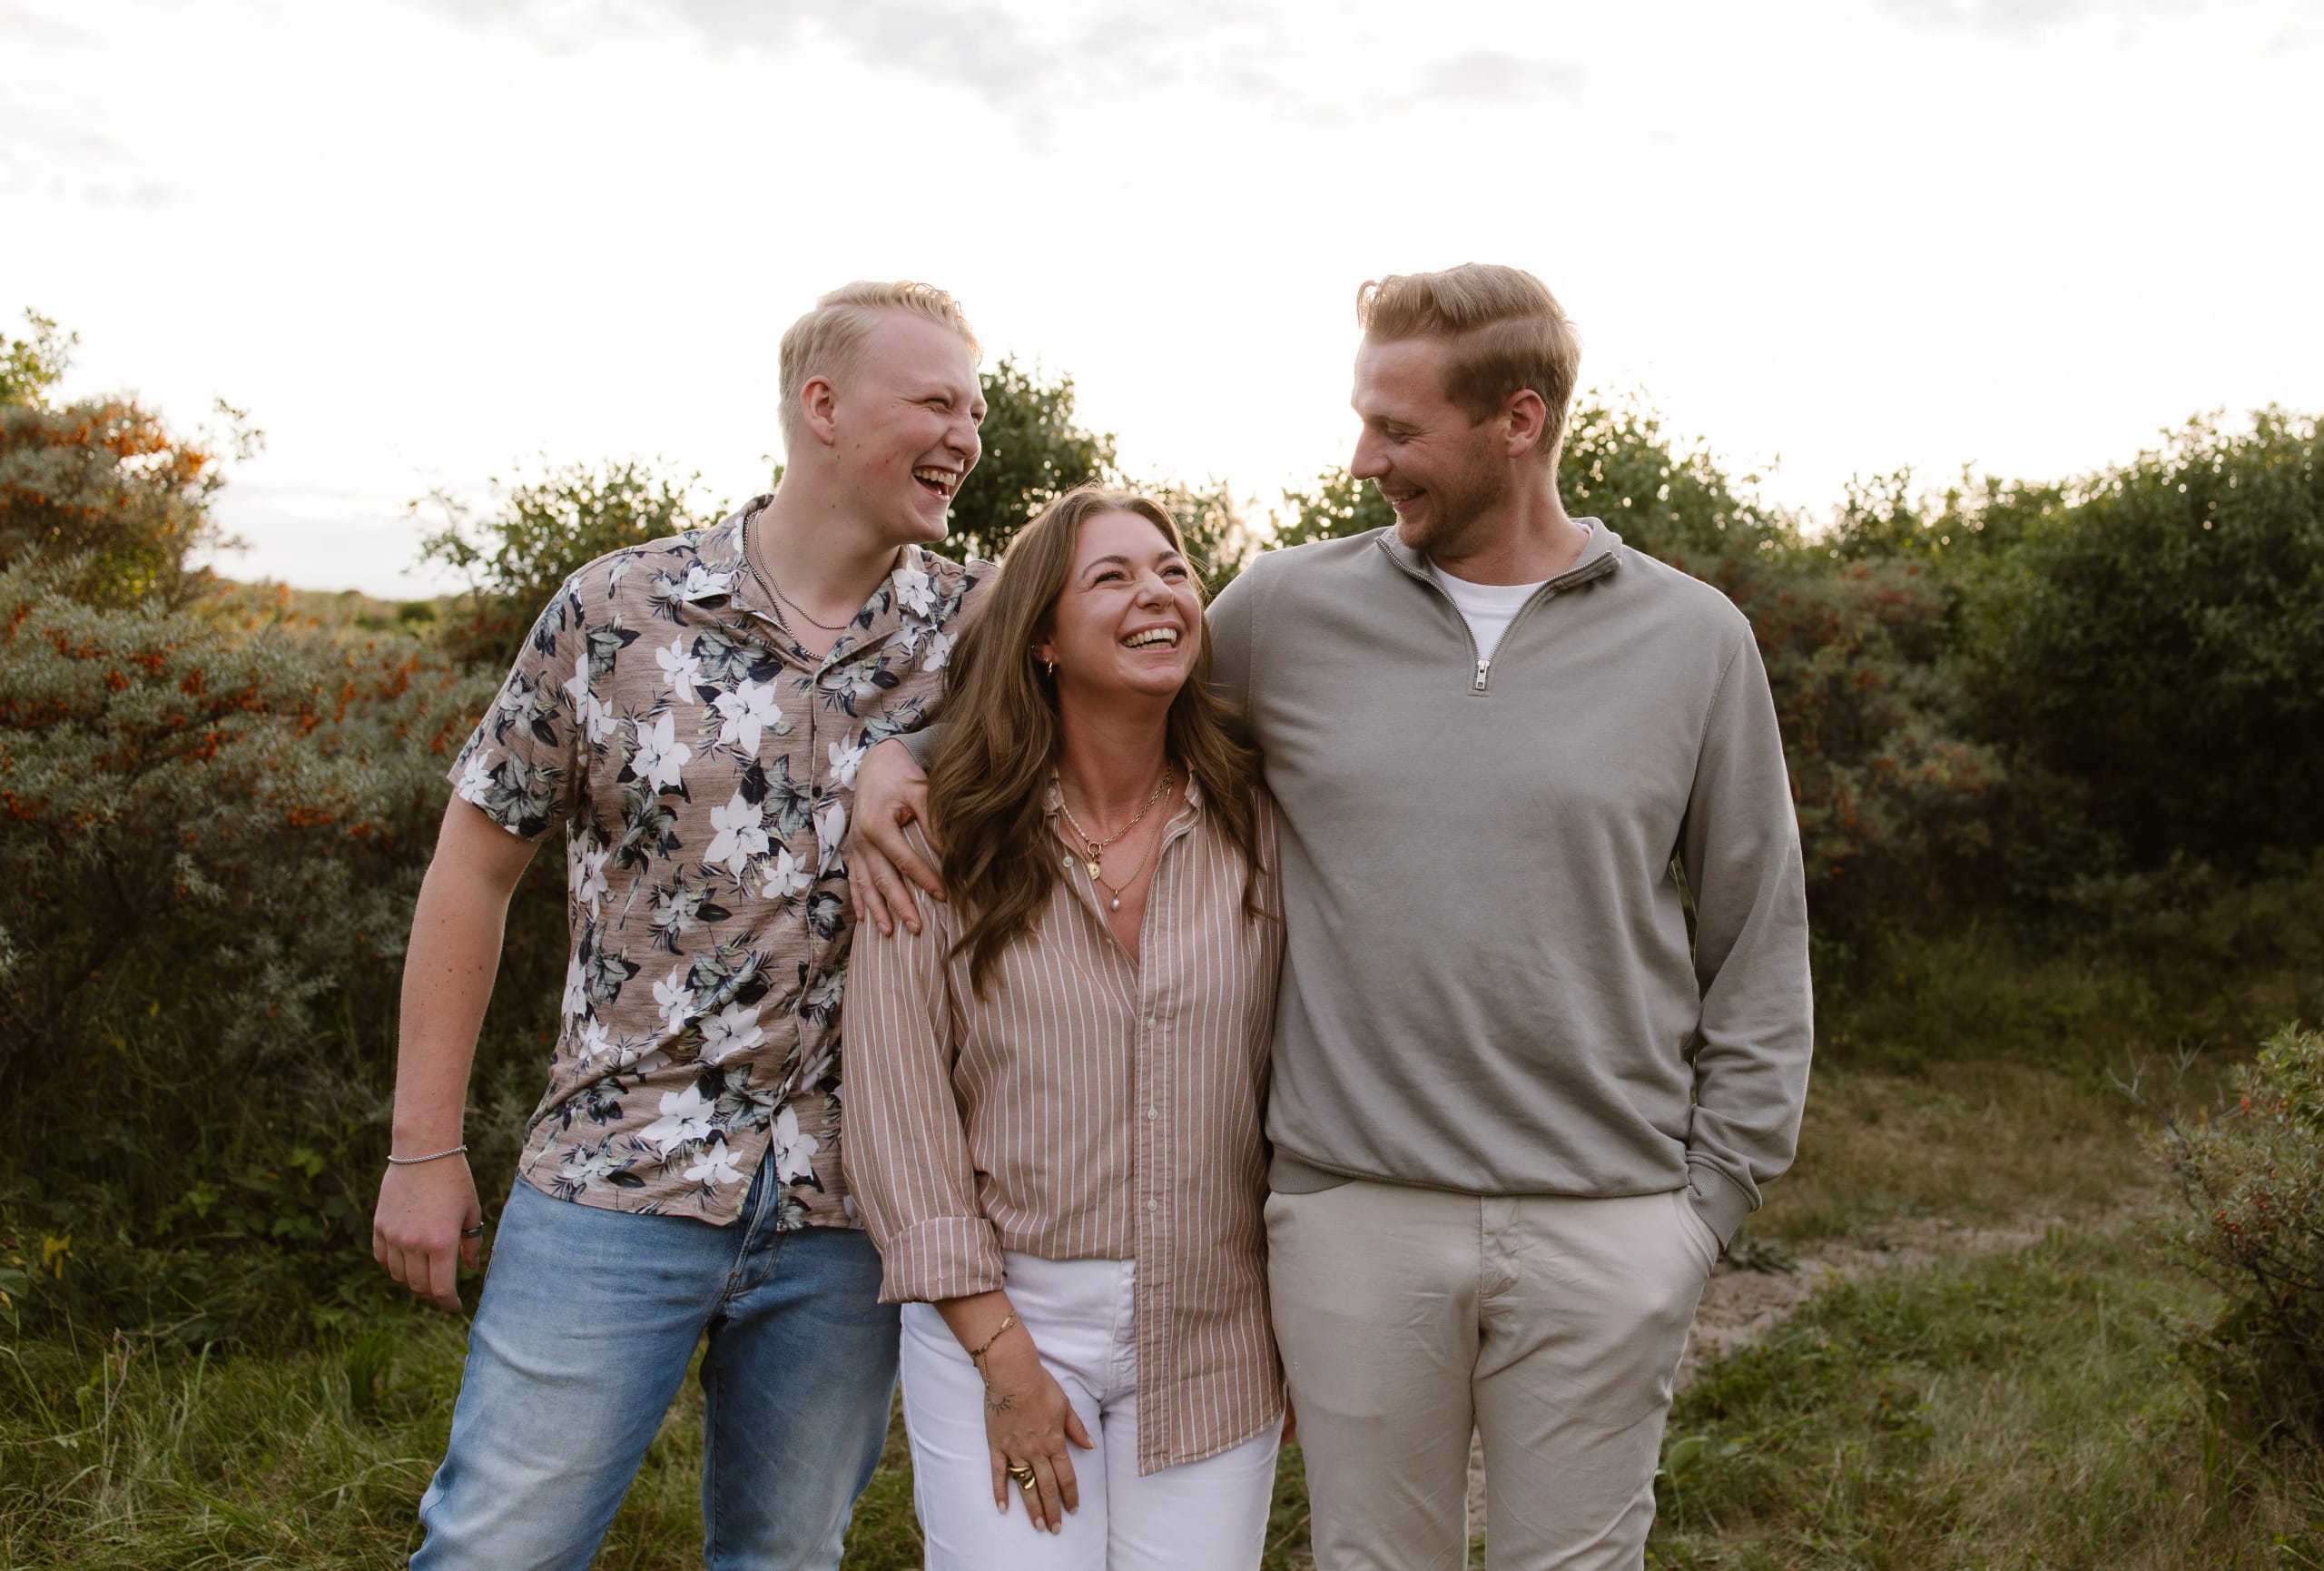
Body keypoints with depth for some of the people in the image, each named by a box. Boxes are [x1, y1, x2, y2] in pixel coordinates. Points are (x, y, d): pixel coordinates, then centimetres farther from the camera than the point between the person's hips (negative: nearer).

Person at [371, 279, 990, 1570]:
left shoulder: (978, 633, 0)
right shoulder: (617, 611, -3)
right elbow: (477, 860, 2)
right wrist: (425, 1147, 2)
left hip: (849, 1211, 2)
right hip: (618, 1176, -2)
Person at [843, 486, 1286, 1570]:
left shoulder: (1261, 829, 0)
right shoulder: (947, 838, -5)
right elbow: (897, 1098, -6)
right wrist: (1002, 1352, -9)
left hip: (1212, 1332, 2)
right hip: (997, 1315, -1)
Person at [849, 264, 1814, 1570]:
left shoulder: (1693, 639, 1)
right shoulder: (1287, 609, 1)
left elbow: (1757, 947, 5)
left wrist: (1712, 1195, 2)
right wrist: (902, 751, 1)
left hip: (1606, 1229, 0)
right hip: (1355, 1215, 1)